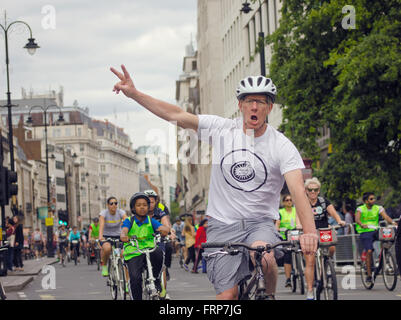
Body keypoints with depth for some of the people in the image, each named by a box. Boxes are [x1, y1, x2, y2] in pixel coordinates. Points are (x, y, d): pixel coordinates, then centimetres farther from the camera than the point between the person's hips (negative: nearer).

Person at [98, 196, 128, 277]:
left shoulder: (121, 212, -10)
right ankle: (104, 266, -8)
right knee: (107, 248, -36)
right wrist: (100, 236, -49)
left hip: (118, 236, 2)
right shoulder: (104, 213, -14)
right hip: (106, 237, -2)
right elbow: (101, 225, -31)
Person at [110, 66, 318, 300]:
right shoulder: (222, 129, 0)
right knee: (227, 294, -8)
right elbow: (176, 115, -1)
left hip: (261, 223, -2)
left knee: (263, 257, -34)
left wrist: (310, 231, -37)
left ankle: (270, 297, -4)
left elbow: (298, 190, -20)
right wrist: (134, 93, -9)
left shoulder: (283, 146, -7)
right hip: (223, 225, 2)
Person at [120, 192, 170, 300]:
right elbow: (124, 229, -17)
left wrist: (165, 229, -37)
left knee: (158, 251, -32)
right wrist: (123, 235, -42)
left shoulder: (151, 221, 7)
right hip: (133, 254, -1)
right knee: (135, 278, -23)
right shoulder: (129, 221, 4)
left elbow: (164, 228, -11)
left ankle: (156, 279, -11)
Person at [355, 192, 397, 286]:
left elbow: (385, 216, -11)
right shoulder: (360, 209, -3)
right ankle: (369, 275, -11)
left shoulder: (378, 208, 5)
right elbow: (357, 219, -21)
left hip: (375, 231, 3)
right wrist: (362, 225, -43)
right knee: (369, 251, -21)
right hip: (365, 232, -3)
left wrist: (392, 222, -32)